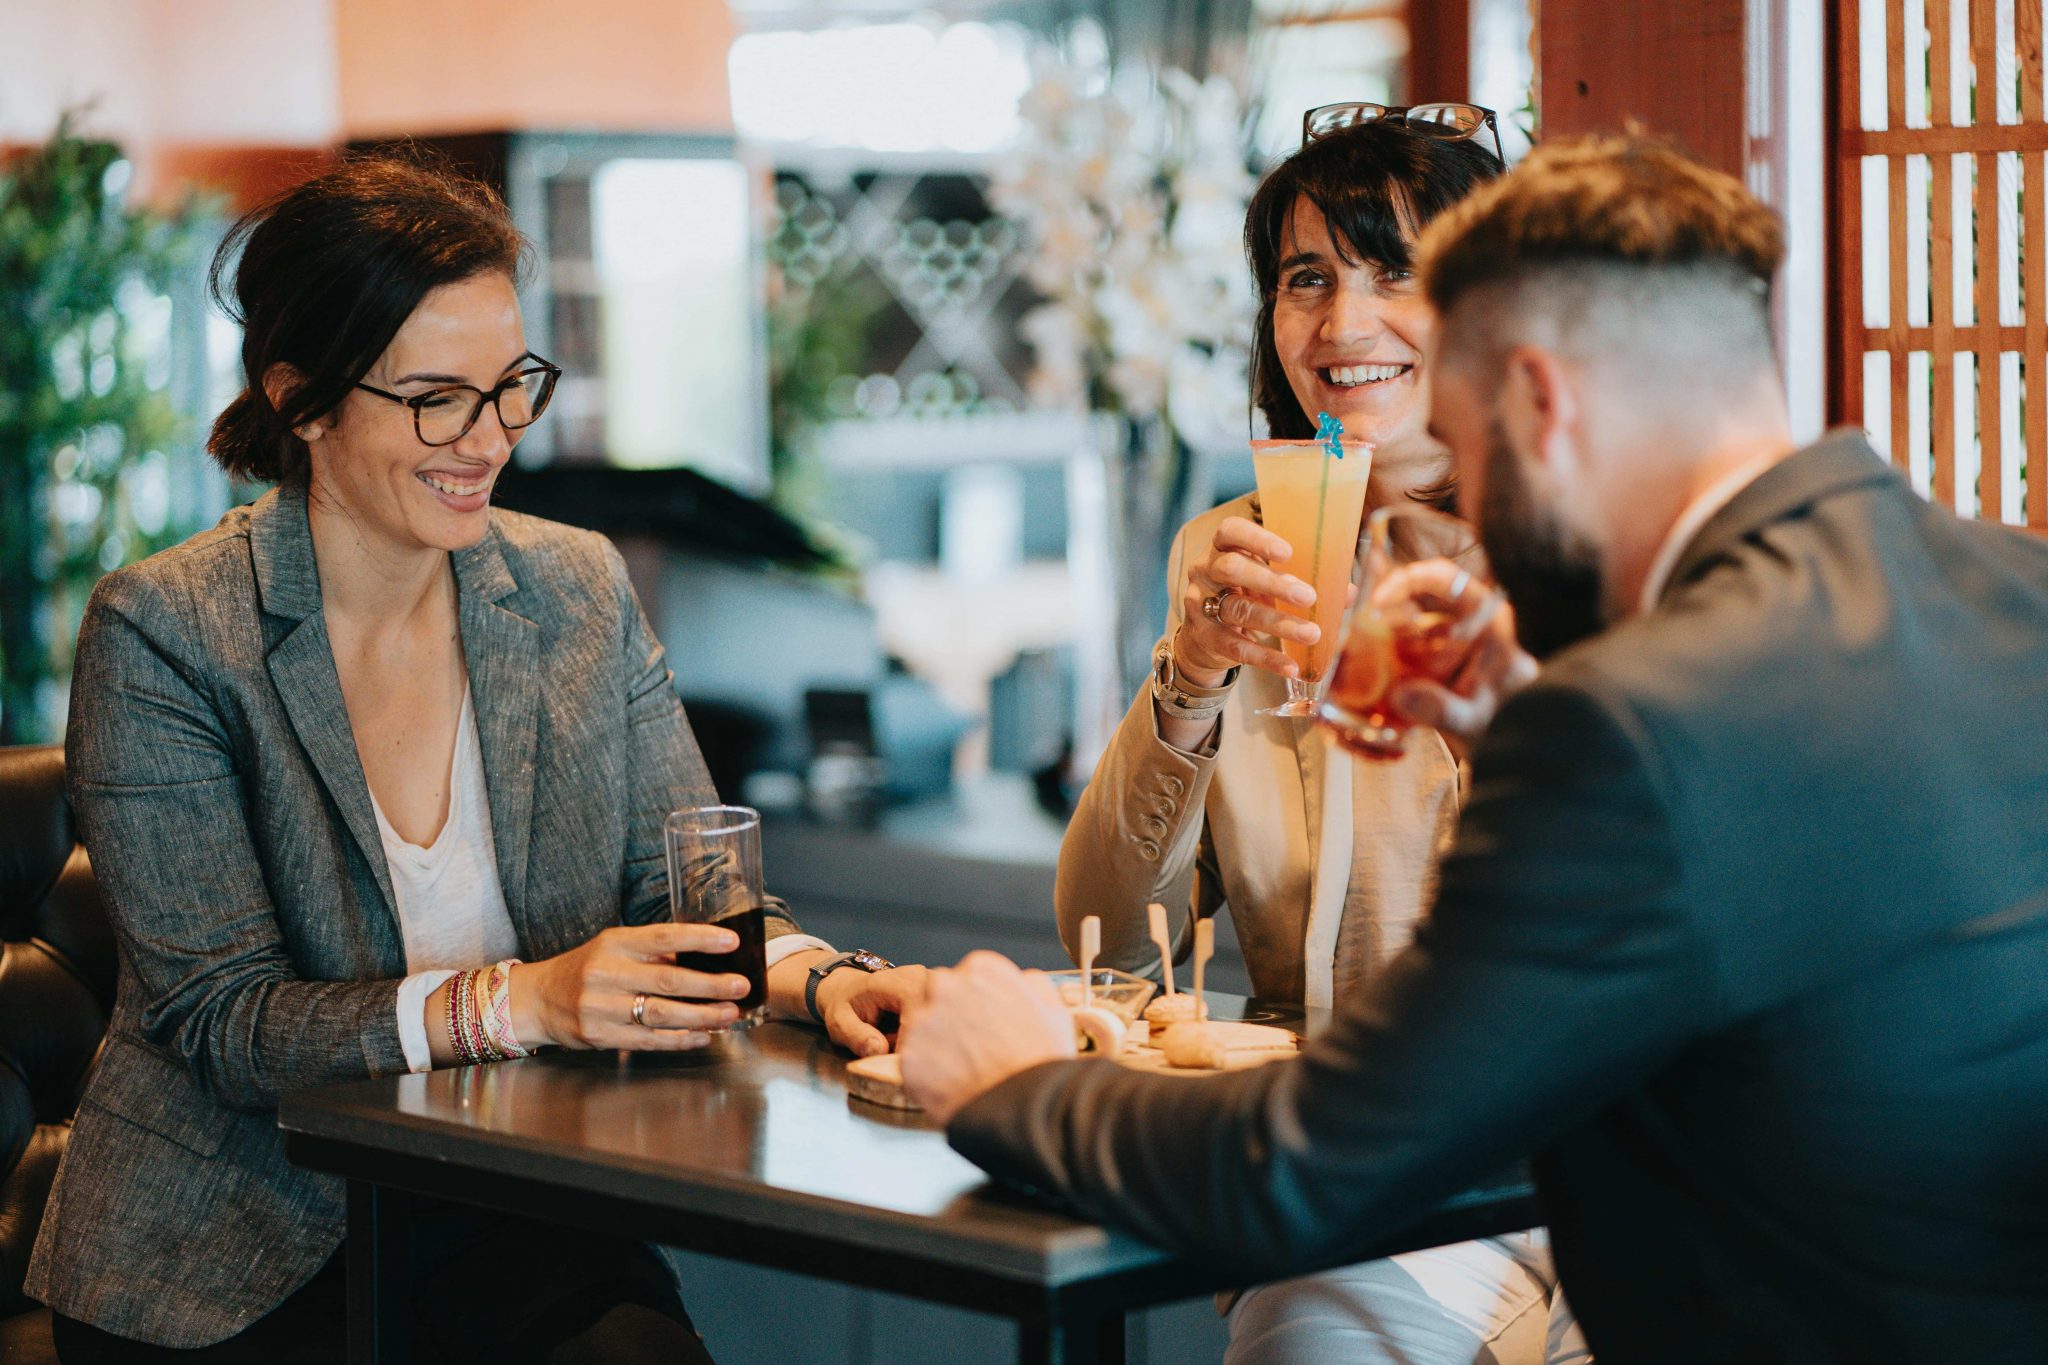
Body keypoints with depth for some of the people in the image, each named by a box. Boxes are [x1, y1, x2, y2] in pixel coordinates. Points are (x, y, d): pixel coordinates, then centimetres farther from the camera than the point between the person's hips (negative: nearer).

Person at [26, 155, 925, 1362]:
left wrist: (815, 977, -17)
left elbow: (683, 887, 5)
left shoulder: (582, 592, 6)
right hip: (243, 1254, -3)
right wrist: (514, 1003, -29)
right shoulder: (162, 635, -10)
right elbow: (220, 1021, -15)